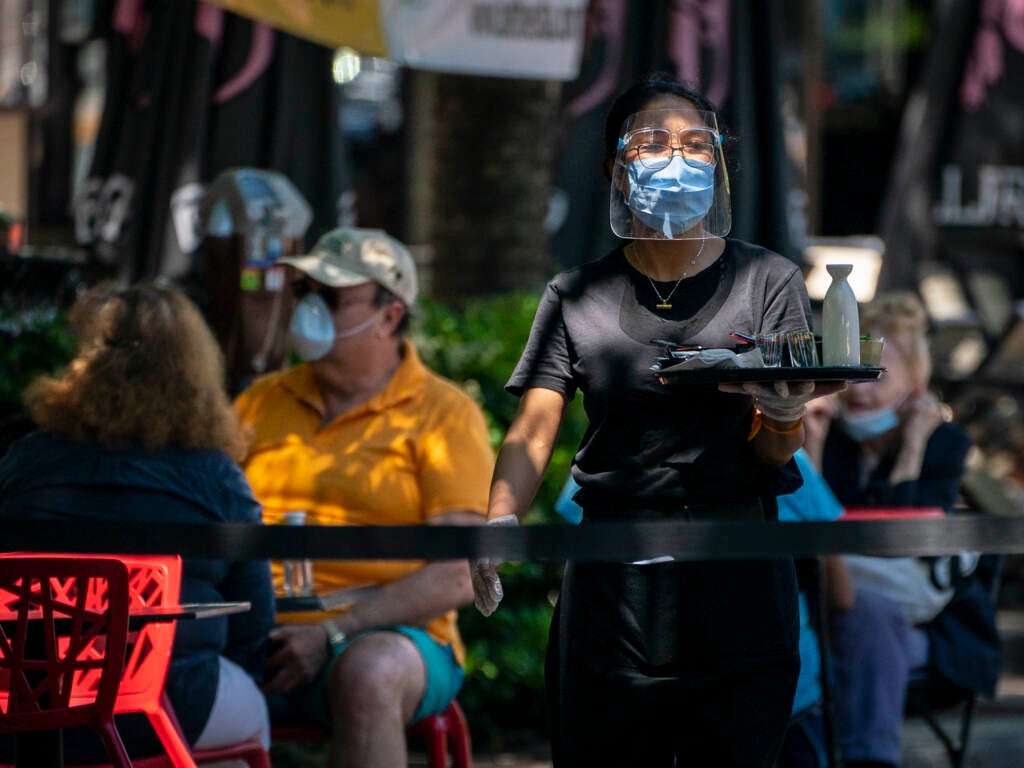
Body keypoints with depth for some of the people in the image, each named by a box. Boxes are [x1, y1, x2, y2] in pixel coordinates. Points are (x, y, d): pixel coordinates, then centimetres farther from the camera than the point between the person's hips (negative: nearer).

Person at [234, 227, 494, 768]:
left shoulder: (444, 415, 4)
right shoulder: (261, 402, 19)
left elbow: (460, 575, -6)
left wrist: (333, 634, -16)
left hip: (391, 635, -4)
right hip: (263, 634, 4)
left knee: (367, 670, -39)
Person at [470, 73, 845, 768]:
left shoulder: (767, 281, 5)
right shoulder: (578, 297, 8)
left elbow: (779, 454, -1)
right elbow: (533, 430, -1)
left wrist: (782, 415, -25)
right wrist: (500, 521, -21)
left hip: (737, 580, -1)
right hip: (610, 581, 1)